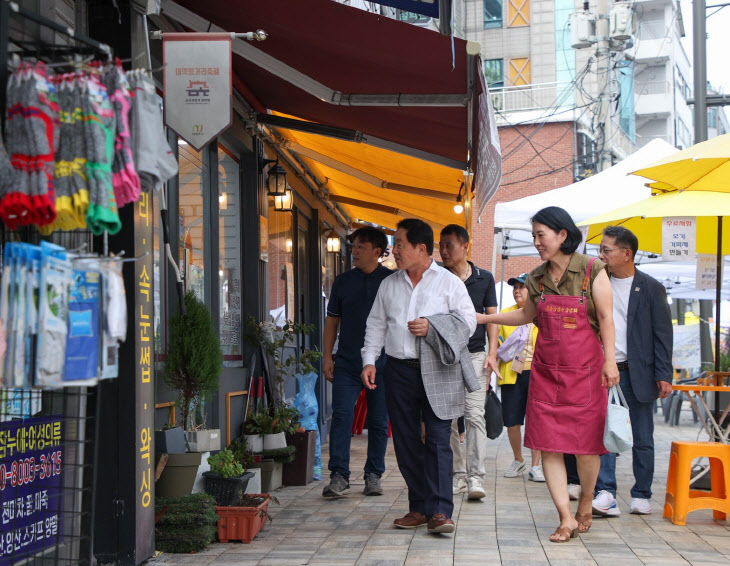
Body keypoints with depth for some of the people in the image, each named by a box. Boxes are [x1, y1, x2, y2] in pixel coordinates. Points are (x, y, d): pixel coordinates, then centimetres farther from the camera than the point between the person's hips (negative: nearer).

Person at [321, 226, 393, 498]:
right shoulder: (343, 281, 11)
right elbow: (332, 320, 14)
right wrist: (327, 356, 6)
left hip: (382, 364, -1)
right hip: (347, 362, 1)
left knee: (379, 421, 5)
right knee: (341, 416, -10)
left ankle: (374, 475, 16)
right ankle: (339, 477, -9)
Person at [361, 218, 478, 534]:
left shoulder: (449, 282, 4)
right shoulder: (389, 285, 16)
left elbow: (468, 321, 1)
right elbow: (376, 325, 18)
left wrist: (432, 327, -12)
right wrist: (369, 360, 6)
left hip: (436, 371, -4)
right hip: (399, 369, 4)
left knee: (438, 440, -9)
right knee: (406, 441, 5)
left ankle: (440, 511, -10)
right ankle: (418, 507, 13)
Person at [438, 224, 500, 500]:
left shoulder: (484, 278, 5)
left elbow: (492, 318, 8)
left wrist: (492, 353, -3)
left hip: (474, 355, -1)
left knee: (475, 415, -11)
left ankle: (476, 477, -13)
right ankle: (458, 475, 11)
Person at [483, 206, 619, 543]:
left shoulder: (592, 271, -5)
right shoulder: (537, 279, 8)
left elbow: (606, 317, -5)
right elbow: (526, 315, 24)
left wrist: (610, 361, -11)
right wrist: (484, 318, 20)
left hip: (585, 369, -4)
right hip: (546, 371, 4)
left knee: (586, 444, 0)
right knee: (549, 445, -4)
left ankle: (586, 503, 26)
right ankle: (566, 518, -1)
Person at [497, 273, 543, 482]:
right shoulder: (505, 314, 13)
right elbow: (497, 345, 15)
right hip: (511, 374, 2)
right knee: (511, 421, 1)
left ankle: (535, 465, 6)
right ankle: (518, 460, 22)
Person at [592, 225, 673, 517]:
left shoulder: (651, 288, 0)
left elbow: (662, 334, -1)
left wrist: (663, 375, -8)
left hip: (638, 372, -2)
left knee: (642, 438, 6)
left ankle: (641, 495, 17)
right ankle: (605, 494, -12)